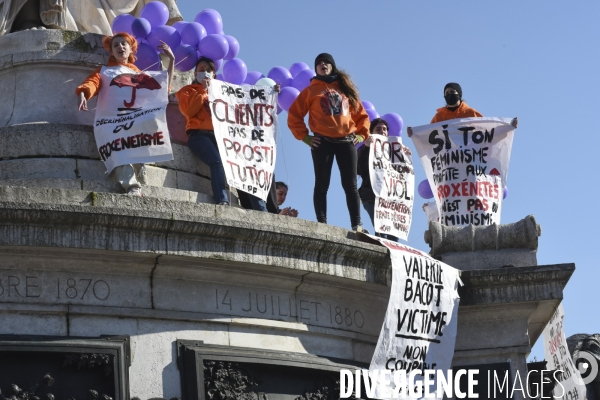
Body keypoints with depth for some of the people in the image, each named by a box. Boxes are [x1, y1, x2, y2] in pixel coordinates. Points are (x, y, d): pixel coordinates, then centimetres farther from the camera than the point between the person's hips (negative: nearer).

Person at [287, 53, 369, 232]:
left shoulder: (345, 88, 17)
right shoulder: (311, 90, 8)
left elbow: (361, 114, 19)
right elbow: (294, 115, 4)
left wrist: (361, 134, 7)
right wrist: (304, 137, -3)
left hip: (346, 141, 2)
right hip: (322, 142, -2)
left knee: (350, 185, -2)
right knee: (322, 185, -4)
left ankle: (357, 225, -4)